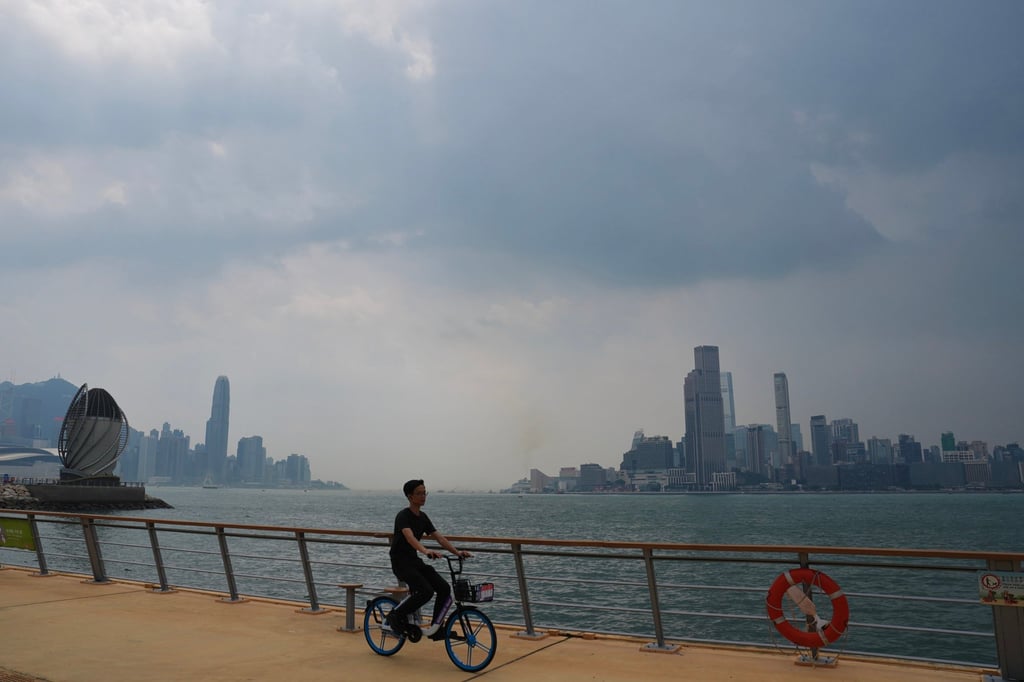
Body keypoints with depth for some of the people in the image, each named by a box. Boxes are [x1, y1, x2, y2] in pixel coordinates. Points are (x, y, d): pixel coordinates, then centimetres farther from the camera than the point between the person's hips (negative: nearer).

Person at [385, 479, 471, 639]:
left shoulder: (423, 517, 10)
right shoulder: (403, 516, -15)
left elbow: (439, 537, 5)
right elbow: (409, 536, -34)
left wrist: (457, 552, -10)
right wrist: (426, 550, -52)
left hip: (415, 560, 8)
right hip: (400, 561, -8)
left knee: (444, 589, -8)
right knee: (425, 591, -27)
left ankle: (435, 627, 4)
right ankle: (395, 616, -7)